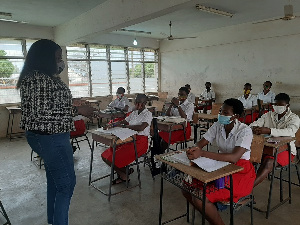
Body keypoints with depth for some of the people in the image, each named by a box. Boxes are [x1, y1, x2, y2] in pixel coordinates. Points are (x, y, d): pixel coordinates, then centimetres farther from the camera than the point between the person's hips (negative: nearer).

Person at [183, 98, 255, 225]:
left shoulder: (245, 131, -18)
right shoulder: (218, 126, -1)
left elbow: (234, 158, -31)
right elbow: (200, 144, -2)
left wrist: (202, 153, -38)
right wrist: (194, 150, -28)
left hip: (240, 172, -6)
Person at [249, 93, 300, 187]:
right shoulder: (268, 115, 12)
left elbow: (289, 131, -23)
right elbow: (253, 124, 4)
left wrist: (269, 131, -40)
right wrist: (255, 128, -24)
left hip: (285, 149, -4)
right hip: (267, 146, 4)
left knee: (269, 162, -34)